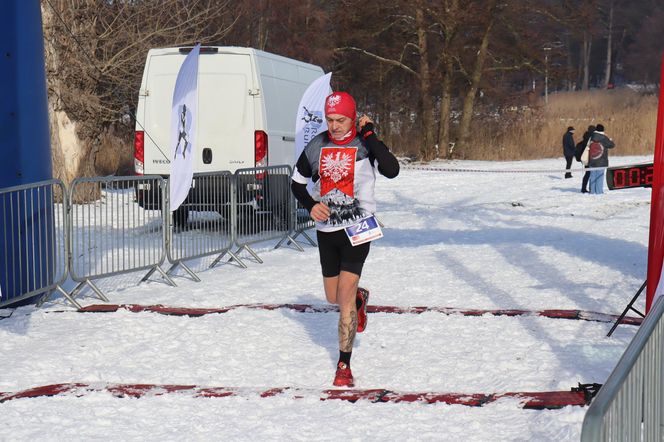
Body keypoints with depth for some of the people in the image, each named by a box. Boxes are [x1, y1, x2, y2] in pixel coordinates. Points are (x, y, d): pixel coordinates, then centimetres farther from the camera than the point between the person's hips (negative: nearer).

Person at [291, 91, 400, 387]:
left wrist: (369, 134, -24)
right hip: (326, 230, 5)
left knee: (345, 292, -14)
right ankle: (360, 298, 52)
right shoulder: (317, 146, 1)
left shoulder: (365, 144, -10)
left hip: (357, 228, -4)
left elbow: (392, 170, -28)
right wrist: (310, 205, -6)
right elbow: (297, 182, 13)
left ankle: (344, 365, -5)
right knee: (333, 297, 14)